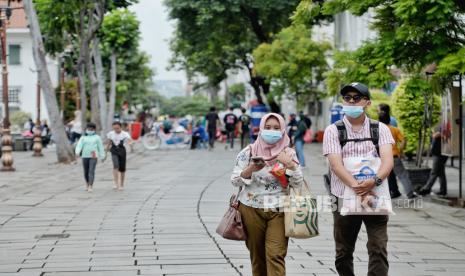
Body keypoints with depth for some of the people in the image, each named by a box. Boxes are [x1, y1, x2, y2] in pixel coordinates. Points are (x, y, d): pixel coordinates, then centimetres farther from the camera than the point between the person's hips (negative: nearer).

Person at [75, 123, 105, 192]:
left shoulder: (97, 137, 6)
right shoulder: (83, 138, 9)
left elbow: (100, 147, 10)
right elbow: (79, 145, -4)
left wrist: (102, 156, 9)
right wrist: (77, 152, -22)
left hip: (93, 156, -3)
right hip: (85, 156, 3)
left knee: (91, 171, -14)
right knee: (86, 172, 9)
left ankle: (90, 187, -18)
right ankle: (87, 184, 31)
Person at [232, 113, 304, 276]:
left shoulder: (288, 153, 4)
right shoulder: (249, 152, 3)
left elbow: (298, 183, -1)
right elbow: (235, 181, 1)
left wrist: (289, 164, -17)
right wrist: (251, 169, -17)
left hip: (278, 210, -1)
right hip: (252, 209, 1)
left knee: (276, 255, -12)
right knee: (257, 255, 8)